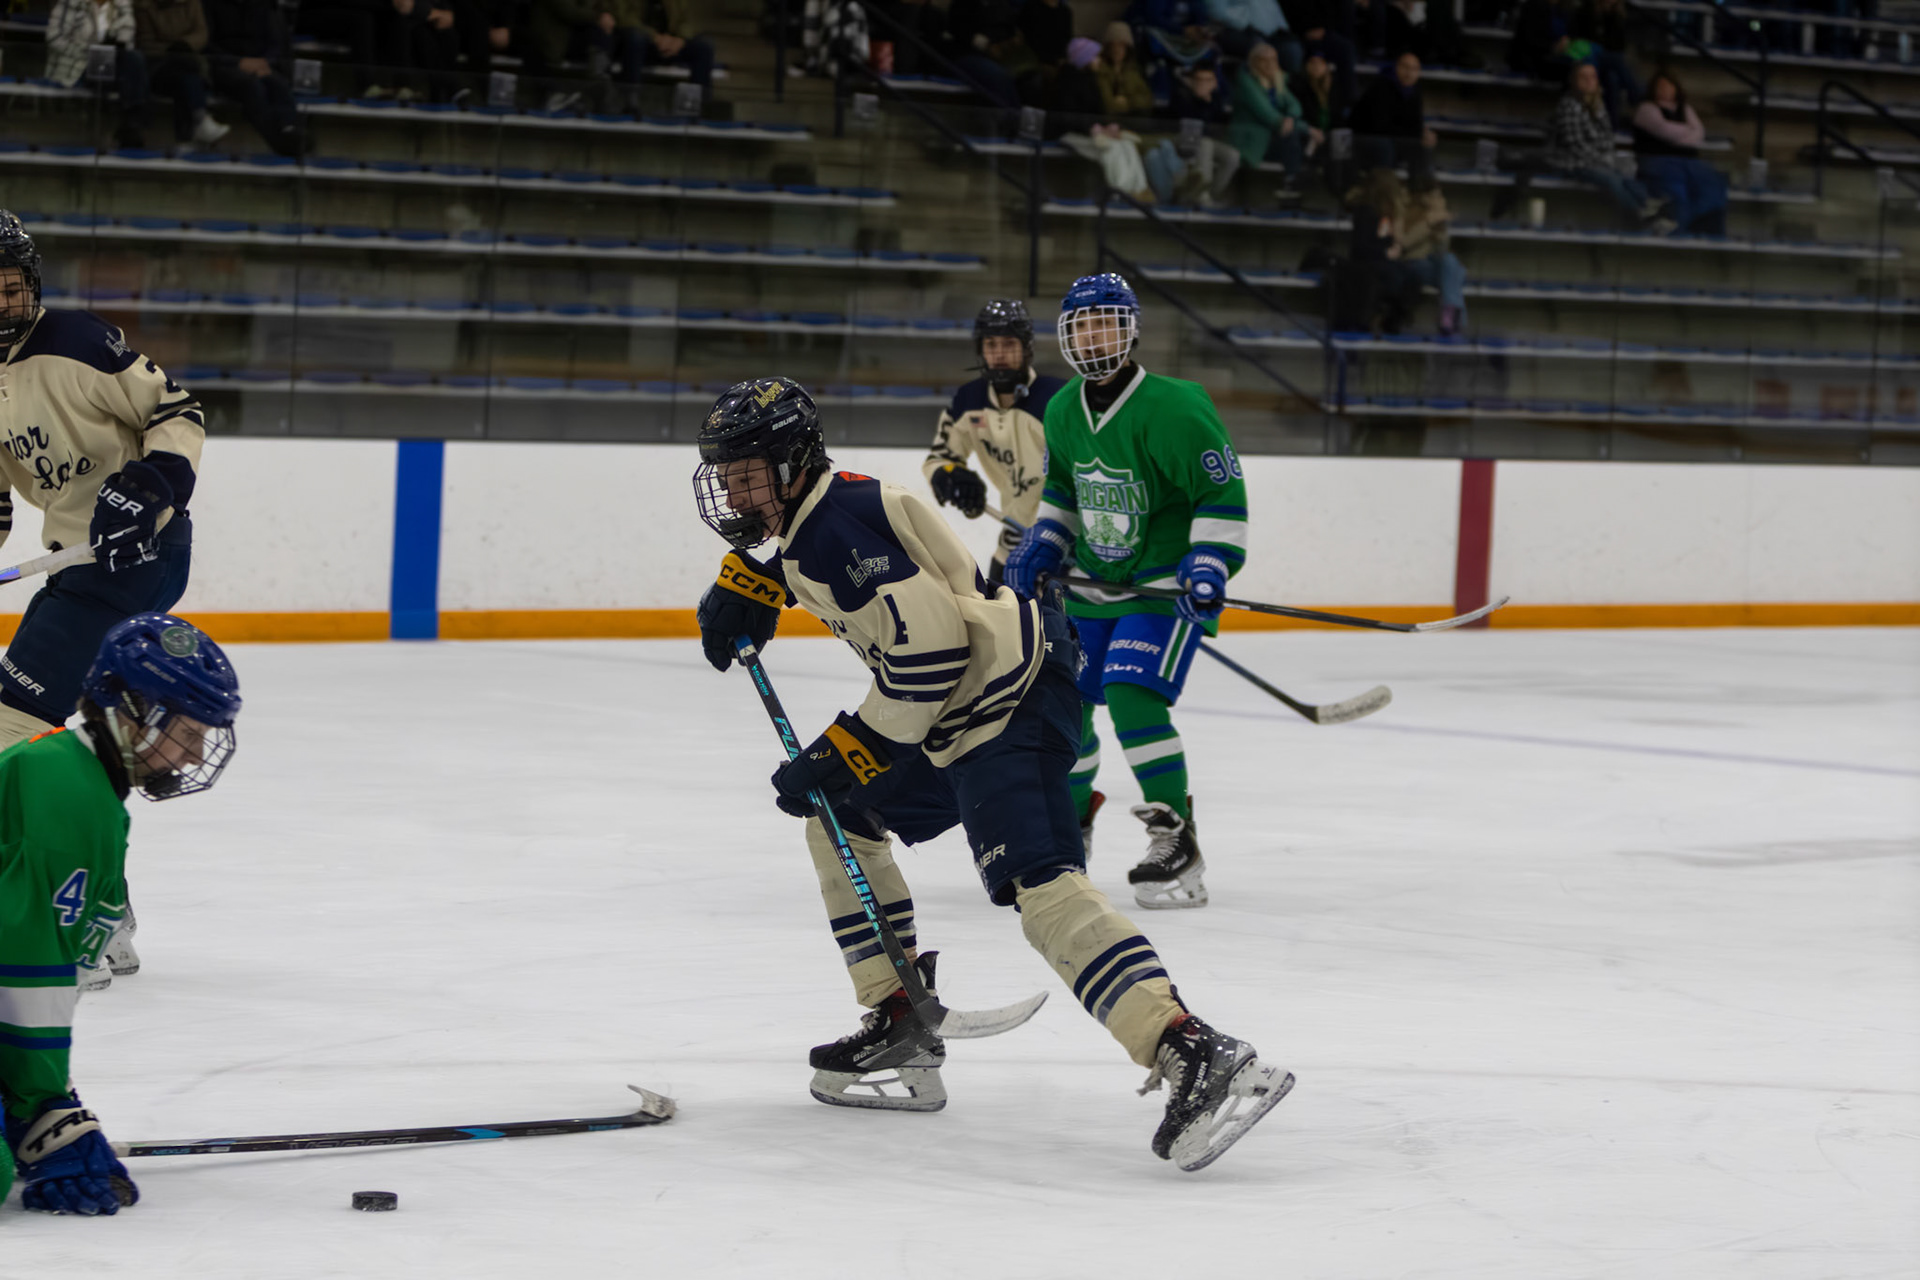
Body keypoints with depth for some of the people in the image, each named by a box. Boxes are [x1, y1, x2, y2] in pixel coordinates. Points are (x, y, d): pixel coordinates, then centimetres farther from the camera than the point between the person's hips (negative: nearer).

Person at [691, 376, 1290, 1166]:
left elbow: (929, 642, -25)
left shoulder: (838, 522, -17)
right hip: (960, 715, 11)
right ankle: (902, 1031, 23)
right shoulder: (811, 509, 13)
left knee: (1040, 886, -26)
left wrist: (843, 756, -18)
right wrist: (746, 586, 20)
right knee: (840, 824, 22)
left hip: (1010, 700, -11)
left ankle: (1195, 1060, -41)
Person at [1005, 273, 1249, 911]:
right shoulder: (1063, 410, 3)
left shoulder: (1171, 409, -20)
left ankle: (1175, 840, -16)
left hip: (1165, 584, -7)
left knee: (1133, 696, -23)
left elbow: (1222, 492, -17)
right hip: (1092, 582, 7)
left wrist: (1210, 565, -25)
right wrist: (1041, 546, 7)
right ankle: (1068, 819, 32)